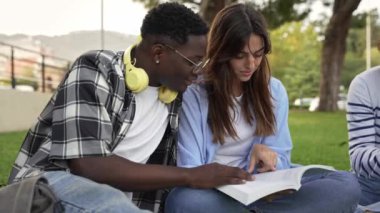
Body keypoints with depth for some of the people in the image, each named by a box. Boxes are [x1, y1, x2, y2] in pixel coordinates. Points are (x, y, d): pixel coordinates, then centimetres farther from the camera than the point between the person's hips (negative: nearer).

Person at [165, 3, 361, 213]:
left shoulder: (274, 90, 9)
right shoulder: (193, 94, -4)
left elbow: (280, 160, 9)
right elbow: (190, 169, -8)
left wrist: (264, 156, -14)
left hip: (261, 190, 4)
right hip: (214, 193, -3)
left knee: (346, 184, -19)